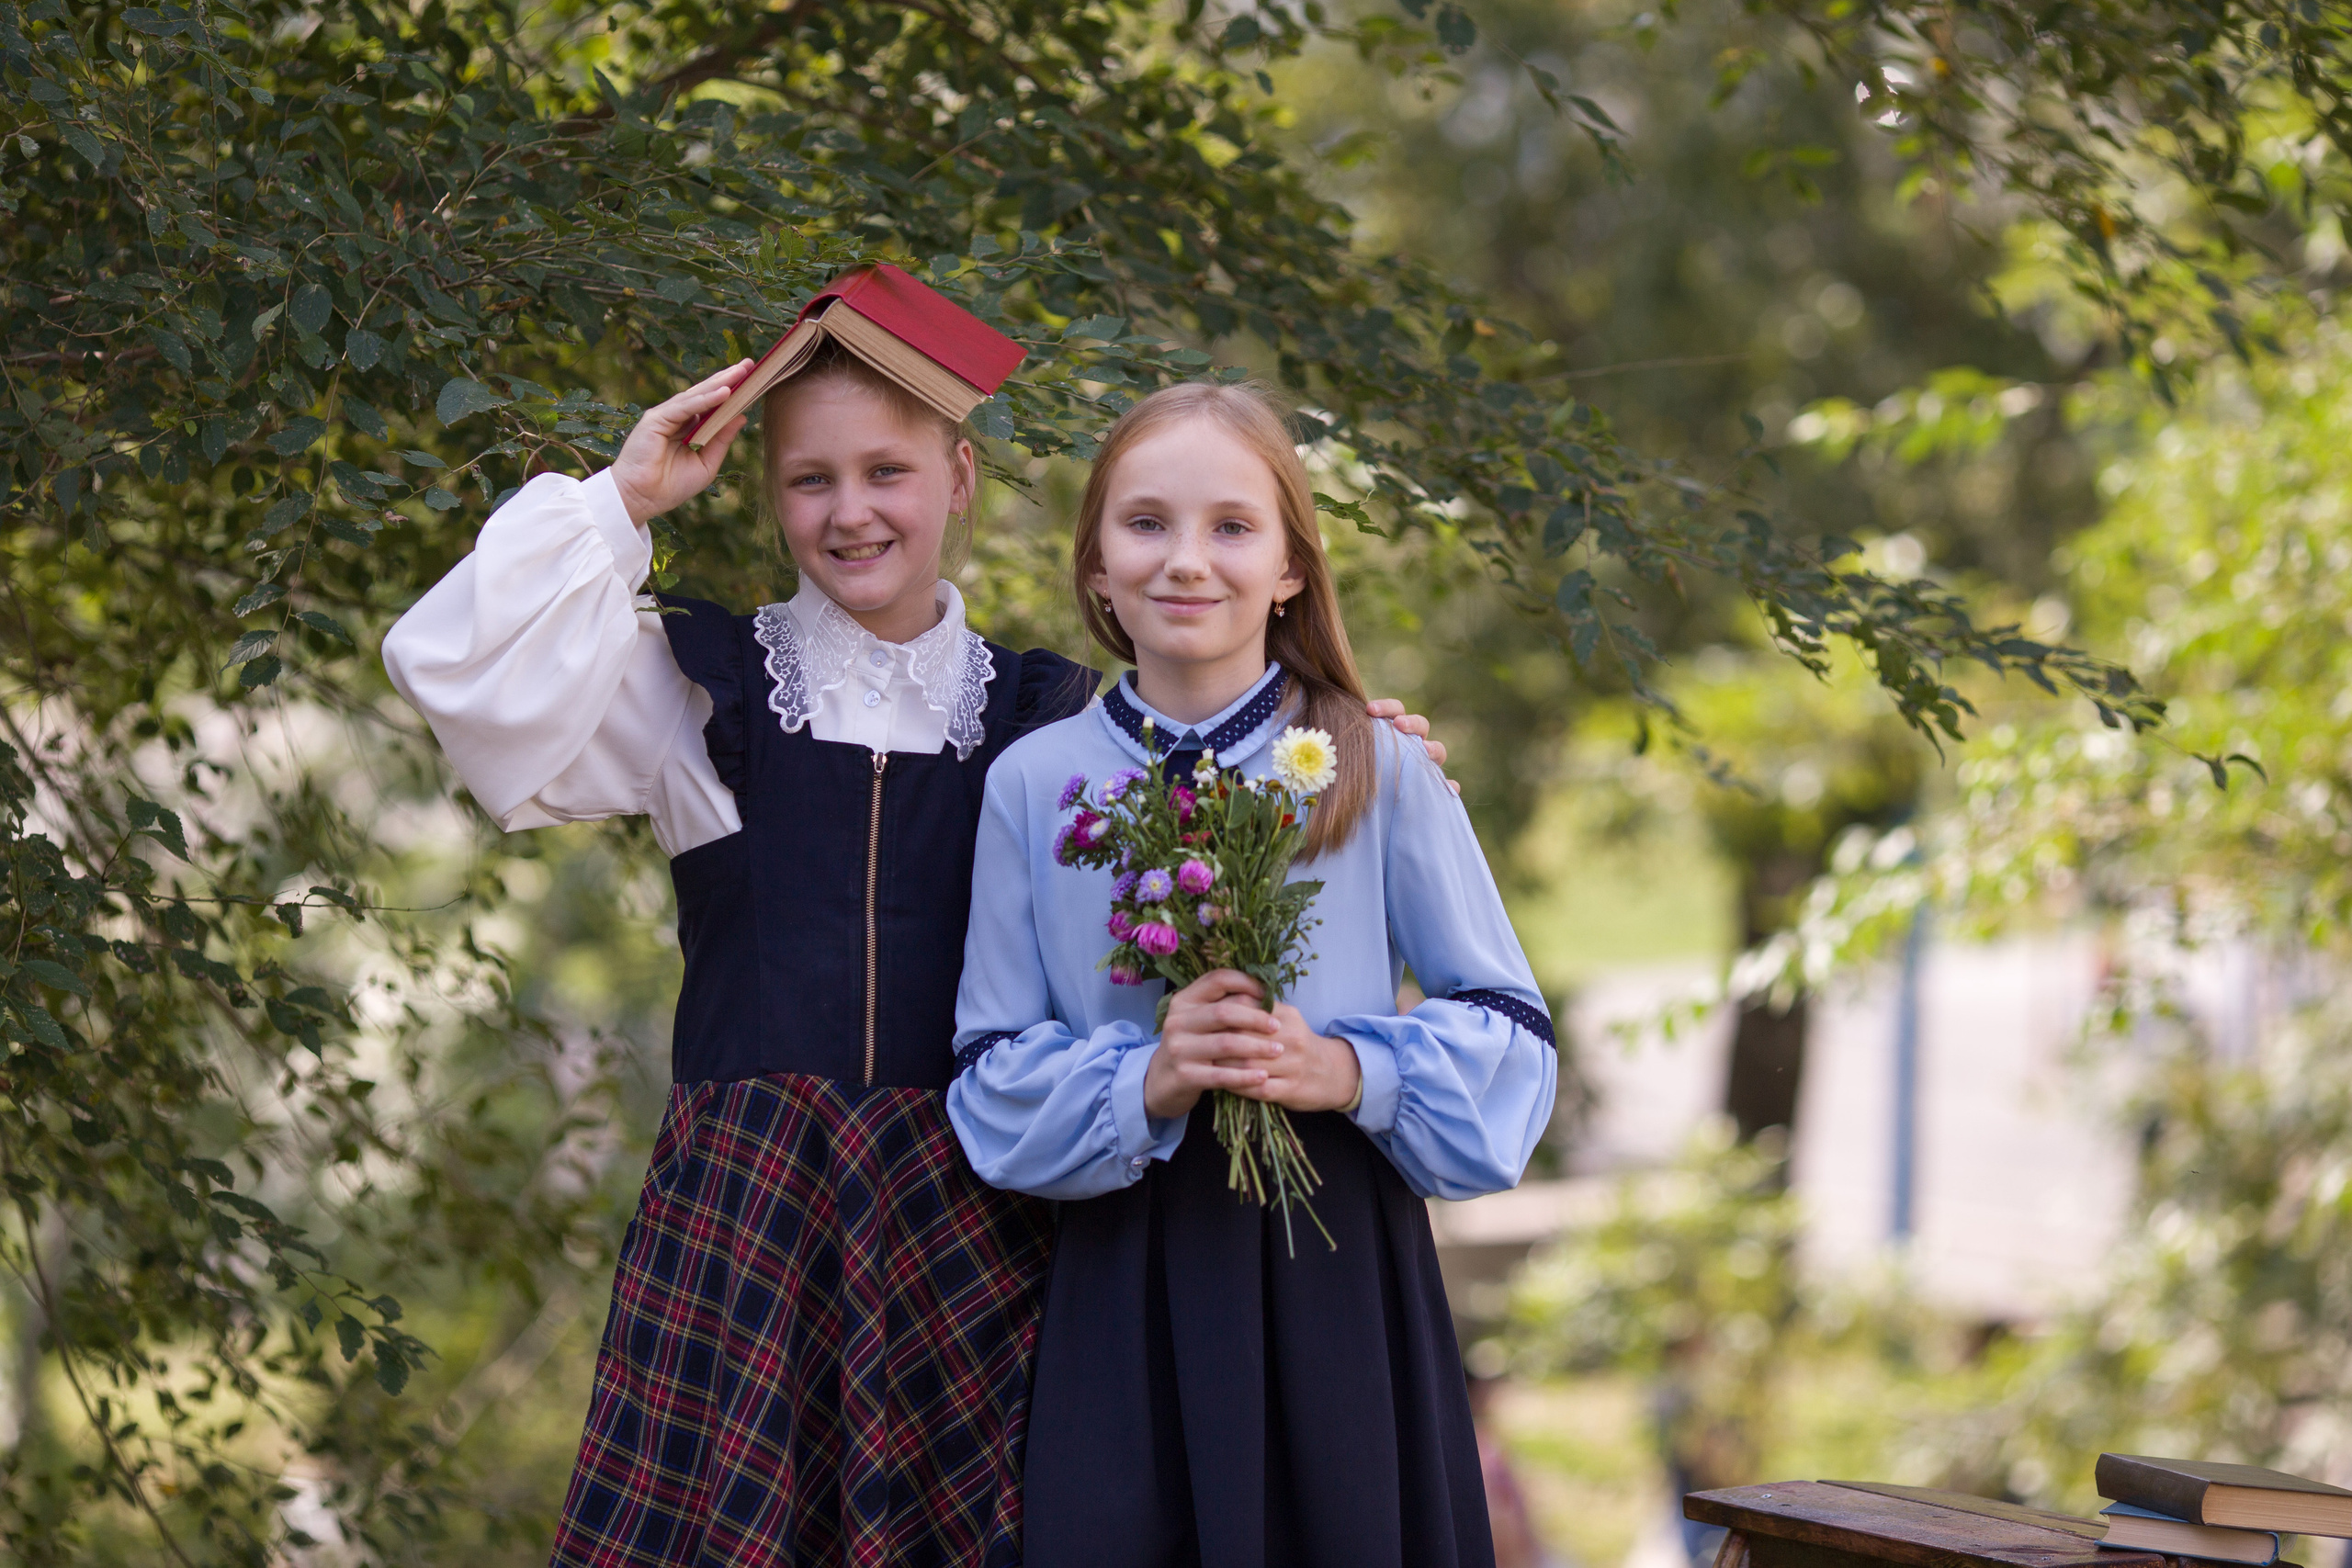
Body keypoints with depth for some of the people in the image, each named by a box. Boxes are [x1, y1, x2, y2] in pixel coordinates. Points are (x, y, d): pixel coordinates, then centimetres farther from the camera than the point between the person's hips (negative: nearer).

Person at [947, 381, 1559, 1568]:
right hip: (1125, 1276, 0)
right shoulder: (1034, 783, 4)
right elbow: (992, 1078, 3)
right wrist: (1145, 1081, -16)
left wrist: (1350, 1070, -15)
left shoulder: (1381, 775, 2)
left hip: (1338, 1263, 0)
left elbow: (1509, 1036, 3)